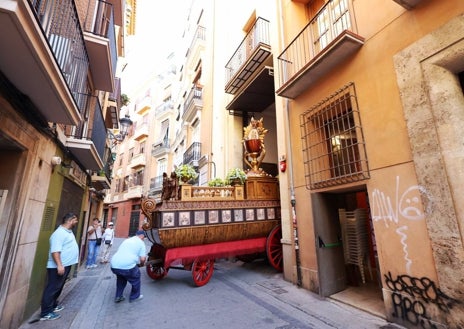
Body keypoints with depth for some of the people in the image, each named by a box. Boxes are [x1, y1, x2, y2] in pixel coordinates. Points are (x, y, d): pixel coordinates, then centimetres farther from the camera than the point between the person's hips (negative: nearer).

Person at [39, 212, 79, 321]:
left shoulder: (68, 231, 11)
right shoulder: (59, 233, -22)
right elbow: (55, 251, -28)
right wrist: (59, 265, -30)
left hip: (66, 265, 10)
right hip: (58, 267, -10)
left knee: (58, 288, 21)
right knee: (52, 289, 0)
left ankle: (53, 305, 34)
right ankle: (45, 313, 9)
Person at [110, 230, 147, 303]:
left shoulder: (126, 240, 26)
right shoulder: (141, 242, 6)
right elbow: (142, 259, -2)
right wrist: (141, 264, 22)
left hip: (114, 265, 7)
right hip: (127, 266, -6)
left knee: (120, 279, 37)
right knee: (136, 279, 22)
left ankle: (118, 297, 39)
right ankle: (134, 297, 34)